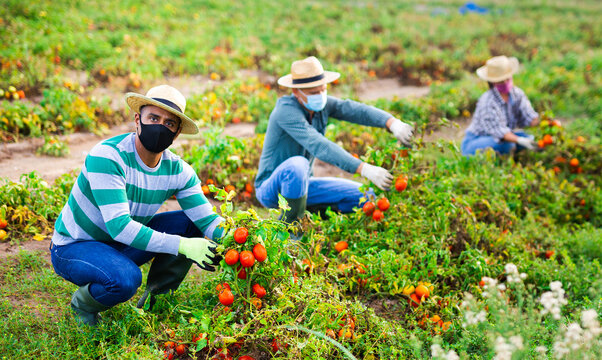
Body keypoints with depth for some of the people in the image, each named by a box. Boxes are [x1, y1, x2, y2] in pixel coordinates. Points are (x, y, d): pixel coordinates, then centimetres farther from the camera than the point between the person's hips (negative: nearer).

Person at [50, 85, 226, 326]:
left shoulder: (178, 170, -8)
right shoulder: (107, 157, -28)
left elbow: (207, 219, -13)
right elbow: (119, 226, -36)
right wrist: (182, 246, -41)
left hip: (120, 245, 6)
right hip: (73, 248, -6)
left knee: (188, 223, -10)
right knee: (126, 279, -36)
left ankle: (154, 300, 4)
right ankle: (83, 304, -1)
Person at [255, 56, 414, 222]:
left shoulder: (322, 103, -4)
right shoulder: (286, 110, -26)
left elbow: (357, 111, -17)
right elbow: (319, 146, -37)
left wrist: (394, 123, -37)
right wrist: (365, 169, -45)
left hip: (302, 185, 7)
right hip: (271, 189, -7)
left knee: (365, 196, -4)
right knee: (298, 165, -41)